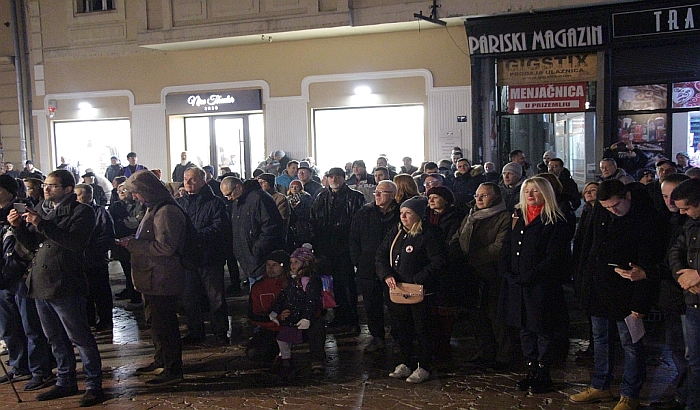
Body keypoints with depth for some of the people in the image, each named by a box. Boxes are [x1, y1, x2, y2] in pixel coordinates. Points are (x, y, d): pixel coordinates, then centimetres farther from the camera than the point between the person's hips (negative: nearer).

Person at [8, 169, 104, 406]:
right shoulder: (42, 209, 14)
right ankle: (66, 382, 29)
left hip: (65, 286, -8)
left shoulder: (81, 212, -8)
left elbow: (75, 242, -23)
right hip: (41, 285, 8)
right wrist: (18, 227, -4)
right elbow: (31, 244, 15)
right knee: (56, 339, 17)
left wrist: (42, 224, -27)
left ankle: (94, 385, 7)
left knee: (80, 337, -2)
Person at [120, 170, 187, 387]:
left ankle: (173, 371, 6)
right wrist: (132, 241, 7)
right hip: (153, 279, 11)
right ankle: (161, 361, 35)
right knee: (156, 322, 21)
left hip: (162, 281, -11)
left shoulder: (166, 212, -20)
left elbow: (165, 247, -27)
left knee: (165, 324, -3)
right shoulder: (154, 209, 15)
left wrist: (132, 244, -20)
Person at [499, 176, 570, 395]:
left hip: (542, 286, -6)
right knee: (525, 328, 13)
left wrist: (529, 276, -19)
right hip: (517, 285, 6)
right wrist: (507, 272, -4)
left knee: (543, 330, 3)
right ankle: (531, 371, 25)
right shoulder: (517, 217, 12)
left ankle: (543, 375, 15)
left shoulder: (555, 222, -8)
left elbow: (554, 256, -15)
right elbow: (506, 248, 12)